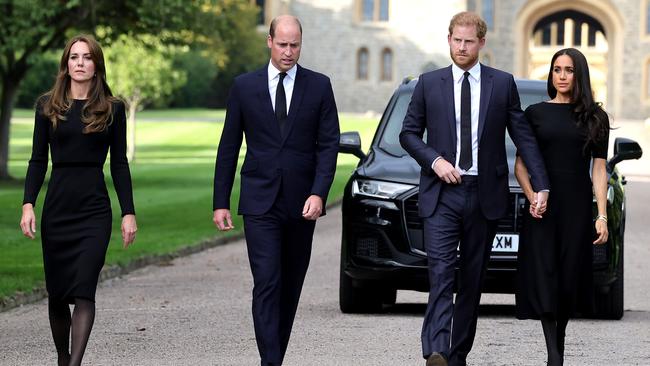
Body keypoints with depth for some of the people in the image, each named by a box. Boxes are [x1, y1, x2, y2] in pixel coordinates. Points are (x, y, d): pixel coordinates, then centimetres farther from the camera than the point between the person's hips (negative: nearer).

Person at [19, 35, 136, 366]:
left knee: (84, 291, -13)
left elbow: (119, 163, 5)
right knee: (57, 293, 7)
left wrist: (128, 212, 0)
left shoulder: (112, 109, 4)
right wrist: (28, 204, -5)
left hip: (95, 209, -2)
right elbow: (38, 159, 6)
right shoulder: (48, 105, 6)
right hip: (57, 208, 2)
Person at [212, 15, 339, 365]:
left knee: (290, 287, 10)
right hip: (260, 203, -2)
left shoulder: (319, 86, 3)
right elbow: (228, 148, 6)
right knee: (267, 284, -12)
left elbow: (329, 144, -1)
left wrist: (319, 193, -14)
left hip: (301, 204, 2)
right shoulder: (245, 86, 3)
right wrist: (221, 202, 3)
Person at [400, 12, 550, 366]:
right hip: (441, 193, -1)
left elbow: (524, 136, 4)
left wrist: (541, 186, -4)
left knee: (472, 279, 7)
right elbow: (409, 133, 10)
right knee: (441, 273, -15)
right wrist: (434, 160, -9)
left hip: (485, 194, 1)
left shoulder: (503, 84, 5)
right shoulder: (429, 83, 5)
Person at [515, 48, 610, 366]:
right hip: (543, 208, 0)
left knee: (570, 279, 3)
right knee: (544, 278, -8)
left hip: (577, 208, 0)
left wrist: (602, 216, -3)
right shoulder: (535, 113, 7)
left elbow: (599, 169, 4)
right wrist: (531, 197, -10)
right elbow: (521, 164, 7)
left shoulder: (595, 118, 7)